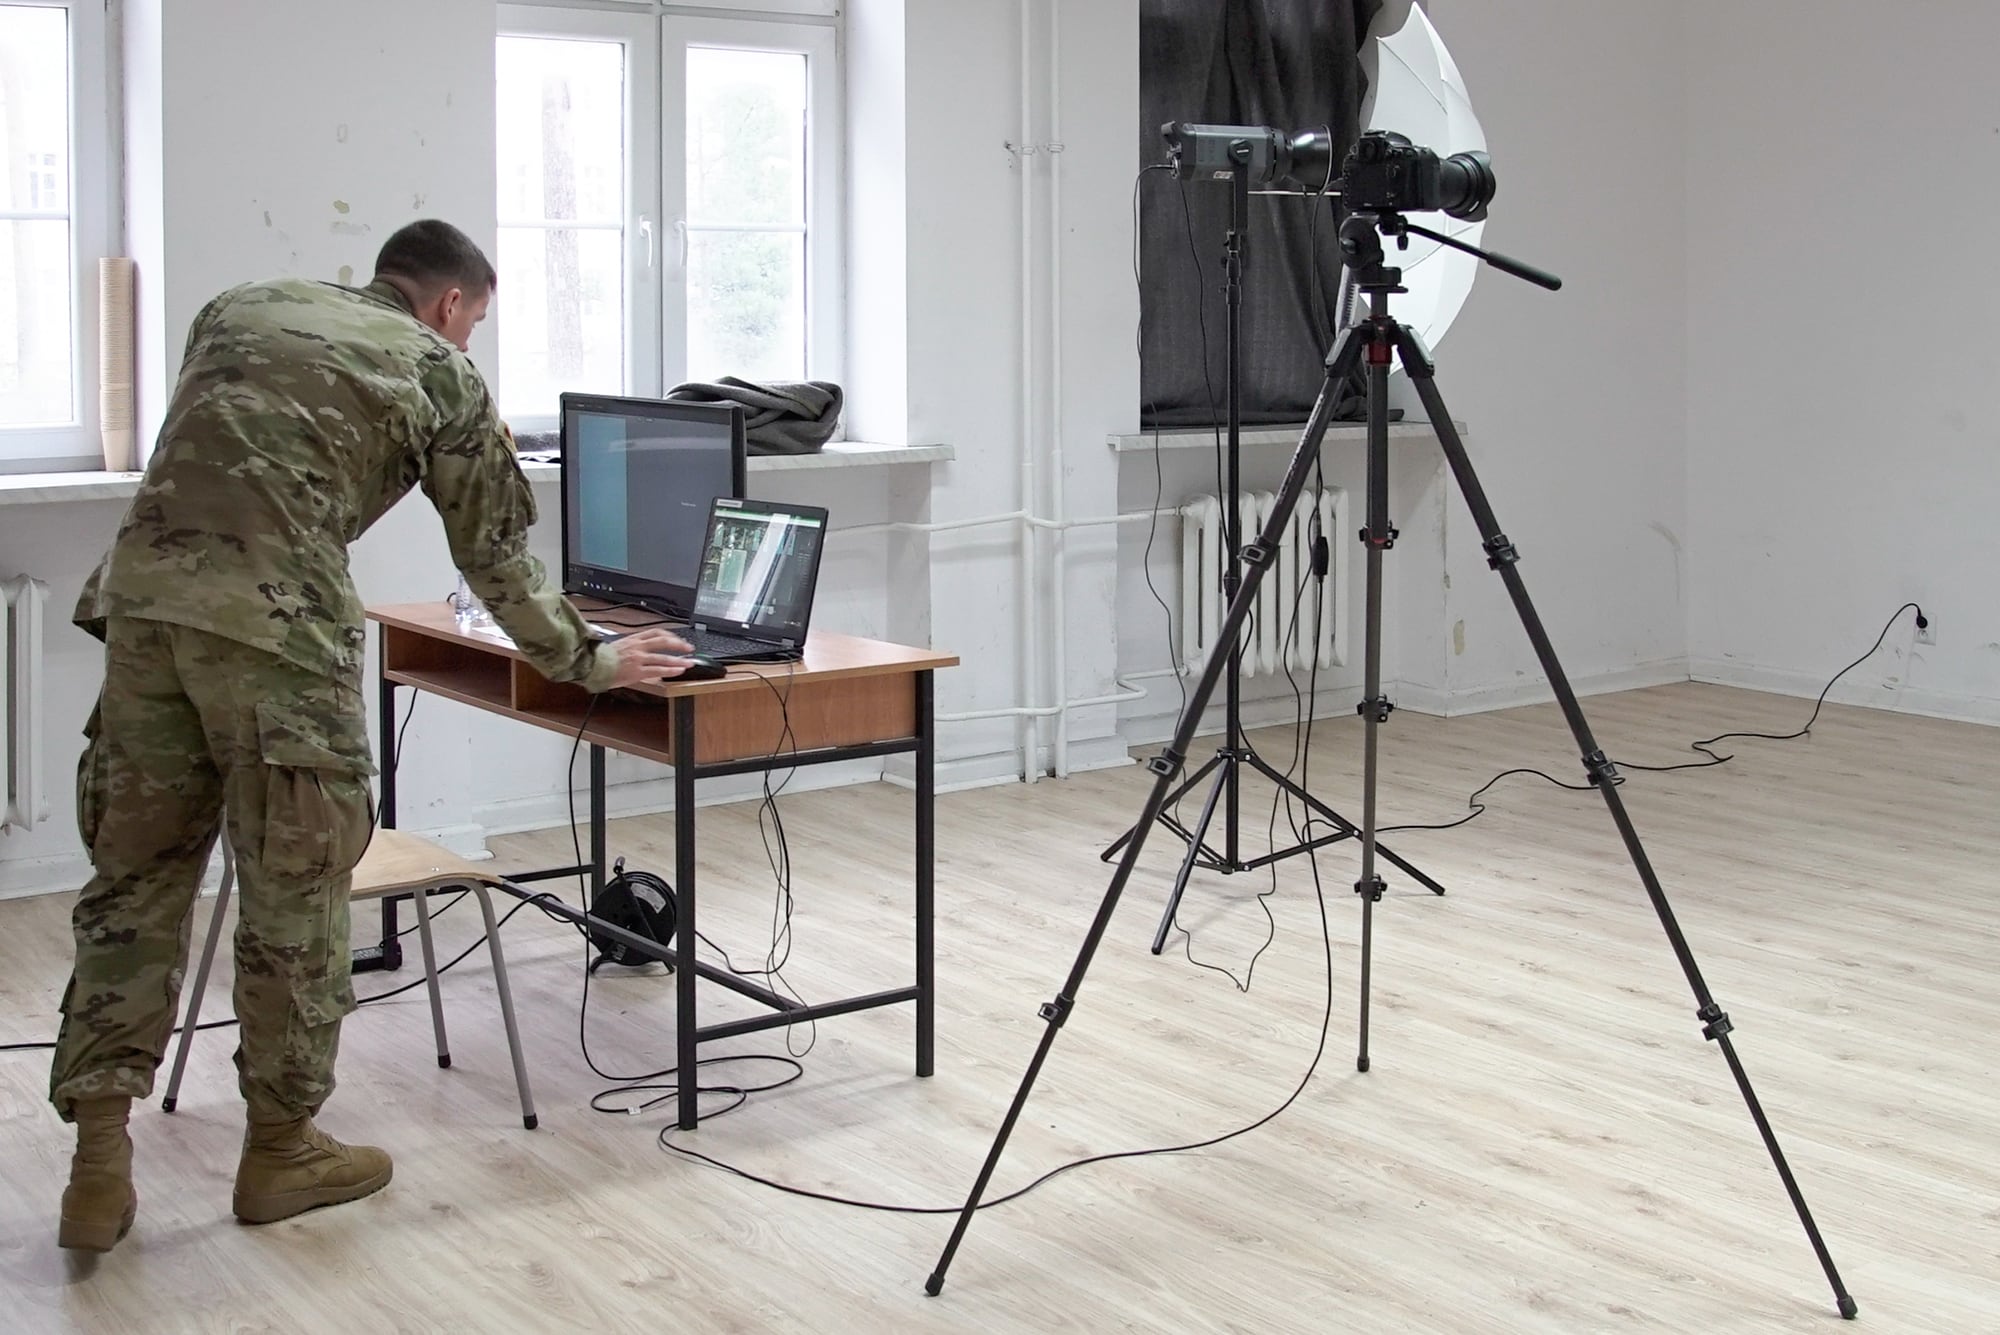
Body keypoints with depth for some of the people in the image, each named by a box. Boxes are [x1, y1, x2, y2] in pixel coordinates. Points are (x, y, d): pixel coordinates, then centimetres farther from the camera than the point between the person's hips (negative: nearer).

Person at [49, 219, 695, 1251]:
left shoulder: (238, 309, 24)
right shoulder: (438, 371, 11)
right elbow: (494, 555, 14)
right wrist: (588, 663, 26)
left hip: (142, 595, 5)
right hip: (278, 624, -5)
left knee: (135, 877, 11)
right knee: (293, 893, 8)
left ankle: (98, 1166, 10)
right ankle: (281, 1150, 20)